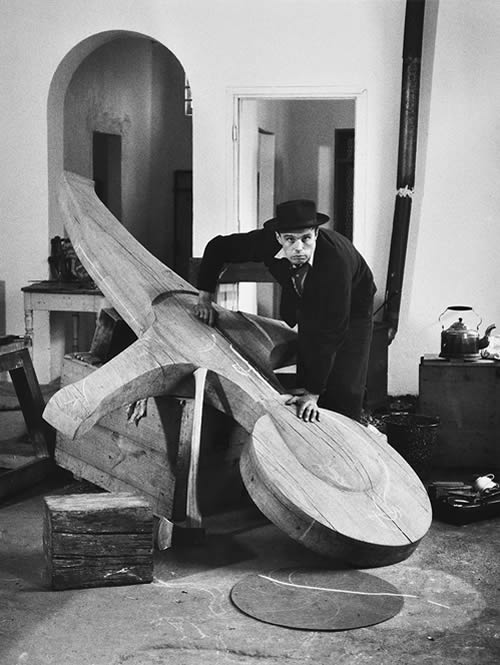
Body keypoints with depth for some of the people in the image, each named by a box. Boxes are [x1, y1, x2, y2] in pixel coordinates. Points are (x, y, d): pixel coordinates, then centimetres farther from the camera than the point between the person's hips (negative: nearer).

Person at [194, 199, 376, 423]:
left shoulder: (336, 259, -42)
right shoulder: (268, 241, -29)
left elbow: (332, 330, -39)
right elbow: (218, 247, -10)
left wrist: (314, 392, -37)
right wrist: (205, 297, -13)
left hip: (351, 312, -4)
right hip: (308, 310, 4)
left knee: (344, 392, -13)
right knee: (305, 383, -1)